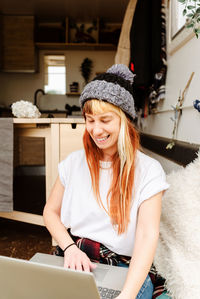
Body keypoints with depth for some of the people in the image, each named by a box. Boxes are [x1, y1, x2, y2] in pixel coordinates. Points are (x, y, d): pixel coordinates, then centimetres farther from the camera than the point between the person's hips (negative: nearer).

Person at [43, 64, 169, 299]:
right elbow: (51, 212, 12)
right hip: (73, 262, 3)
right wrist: (70, 248, -7)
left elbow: (148, 235, -14)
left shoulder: (149, 171, -5)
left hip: (125, 270, -2)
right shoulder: (74, 162, 6)